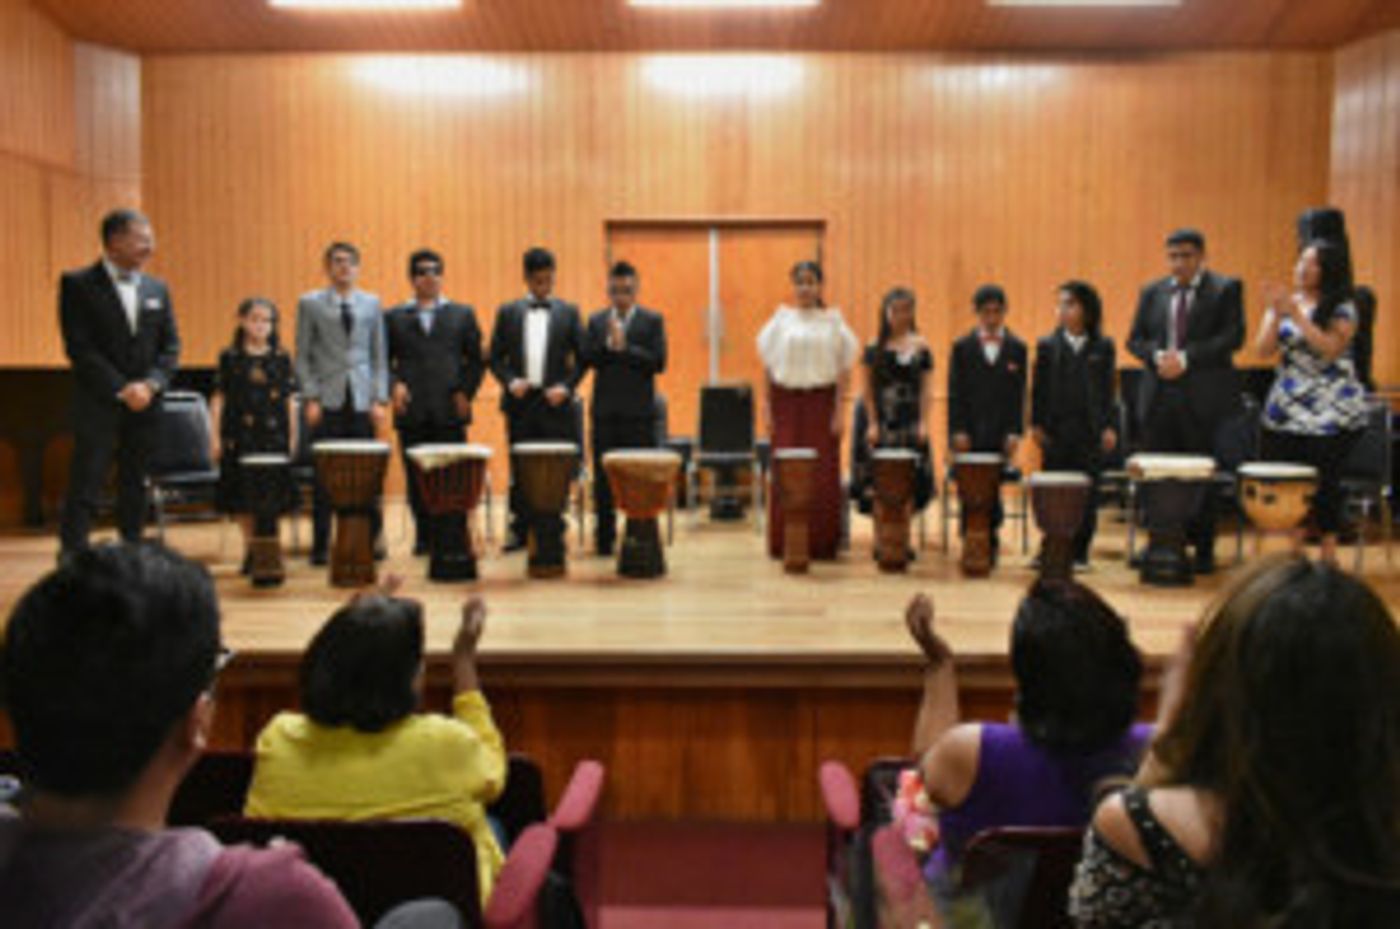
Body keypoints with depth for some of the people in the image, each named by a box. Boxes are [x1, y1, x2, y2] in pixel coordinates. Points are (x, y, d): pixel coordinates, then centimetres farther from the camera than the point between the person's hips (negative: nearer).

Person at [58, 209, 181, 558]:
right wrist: (121, 388, -15)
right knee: (85, 485, -5)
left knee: (136, 487, 8)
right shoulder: (78, 285, -2)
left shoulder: (157, 288, 12)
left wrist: (151, 384, -8)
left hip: (145, 405, 4)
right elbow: (79, 347, -9)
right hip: (98, 405, -4)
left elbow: (171, 346, 9)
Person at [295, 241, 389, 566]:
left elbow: (379, 355, 10)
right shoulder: (310, 303, 6)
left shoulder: (371, 303, 11)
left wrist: (380, 399, 1)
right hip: (328, 402, -1)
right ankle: (320, 545, 9)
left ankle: (372, 538, 12)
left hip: (362, 401, 1)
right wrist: (310, 398, -5)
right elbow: (302, 356, 4)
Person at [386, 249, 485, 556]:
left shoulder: (463, 314, 12)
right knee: (416, 478, 3)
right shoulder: (395, 317, 13)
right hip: (411, 412, 1)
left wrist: (465, 393, -3)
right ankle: (423, 536, 12)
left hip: (449, 411, -1)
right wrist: (394, 385, -9)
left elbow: (476, 360, 9)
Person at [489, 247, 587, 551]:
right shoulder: (508, 312, 9)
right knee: (520, 470, 4)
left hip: (554, 402, -1)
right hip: (520, 401, 1)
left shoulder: (568, 313, 7)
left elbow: (582, 358, 5)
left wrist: (566, 387, -9)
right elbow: (495, 357, 8)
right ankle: (520, 531, 12)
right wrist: (510, 381, -9)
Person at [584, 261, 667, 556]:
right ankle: (605, 538, 12)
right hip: (605, 410, 2)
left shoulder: (653, 320, 3)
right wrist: (609, 344, -15)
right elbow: (589, 360, 1)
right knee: (603, 477, 4)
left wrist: (624, 347, -13)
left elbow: (658, 362, -8)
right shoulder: (596, 321, 11)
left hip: (638, 412, -2)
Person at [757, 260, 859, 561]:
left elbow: (843, 369, 2)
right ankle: (784, 542, 7)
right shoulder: (781, 318, 6)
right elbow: (768, 367, 7)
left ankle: (822, 542, 7)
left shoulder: (832, 320, 4)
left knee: (823, 474, -1)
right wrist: (768, 410, 1)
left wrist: (839, 411, -5)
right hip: (787, 403, 1)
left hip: (821, 401, 0)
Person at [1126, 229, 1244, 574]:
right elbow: (1135, 339, 12)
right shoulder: (1152, 292, 15)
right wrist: (1157, 356, -9)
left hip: (1203, 397, -3)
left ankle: (1203, 550, 9)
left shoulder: (1226, 289, 4)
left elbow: (1233, 337, -6)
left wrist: (1187, 358, -16)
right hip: (1159, 395, 4)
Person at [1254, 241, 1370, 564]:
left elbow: (1330, 348, -16)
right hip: (1287, 408, 4)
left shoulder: (1343, 308, -1)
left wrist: (1296, 314, -16)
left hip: (1333, 411, -4)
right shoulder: (1284, 303, 11)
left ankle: (1329, 550, 9)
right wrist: (1277, 315, -11)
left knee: (1326, 478, -3)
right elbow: (1263, 351, 2)